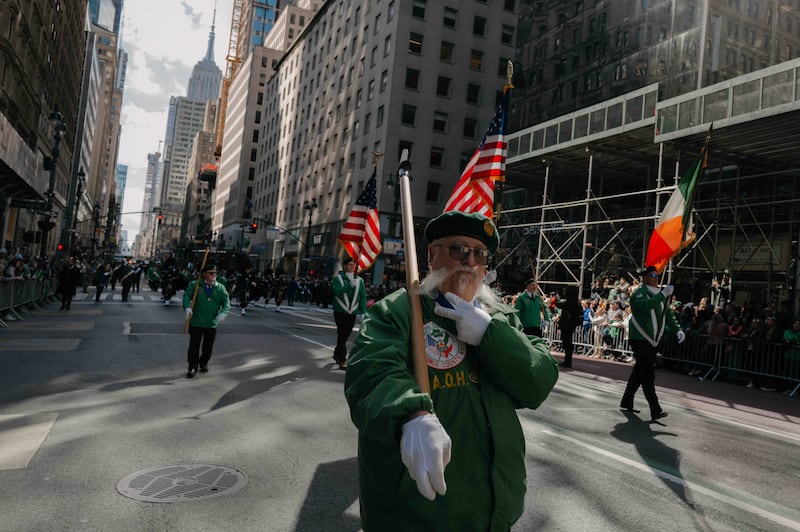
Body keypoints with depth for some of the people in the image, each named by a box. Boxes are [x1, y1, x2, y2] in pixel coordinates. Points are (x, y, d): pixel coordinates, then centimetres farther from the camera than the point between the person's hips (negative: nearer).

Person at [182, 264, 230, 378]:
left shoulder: (220, 288, 1)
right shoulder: (195, 285, -4)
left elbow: (226, 302, -2)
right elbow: (187, 295, -9)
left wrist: (223, 313, -20)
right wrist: (187, 307, -27)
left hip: (212, 323, 2)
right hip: (196, 322, -2)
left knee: (208, 347, 15)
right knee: (194, 346, 2)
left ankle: (204, 363, 37)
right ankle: (193, 368, 14)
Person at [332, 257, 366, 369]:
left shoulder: (359, 280, 7)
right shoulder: (338, 278, -2)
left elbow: (363, 296, 4)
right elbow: (337, 291, -18)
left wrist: (363, 311, -4)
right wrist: (349, 285, -26)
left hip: (352, 313, 4)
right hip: (340, 312, -4)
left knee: (345, 335, 14)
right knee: (342, 335, -7)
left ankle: (337, 354, 35)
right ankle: (342, 360, -4)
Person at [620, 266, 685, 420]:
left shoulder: (660, 296, 16)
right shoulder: (639, 293, -10)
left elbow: (669, 315, 17)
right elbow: (645, 305, -32)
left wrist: (678, 330, 2)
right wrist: (663, 294, -33)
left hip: (652, 341, 8)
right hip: (640, 339, -8)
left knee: (639, 372, 13)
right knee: (648, 374, -10)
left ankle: (626, 402, 24)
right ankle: (655, 410, -11)